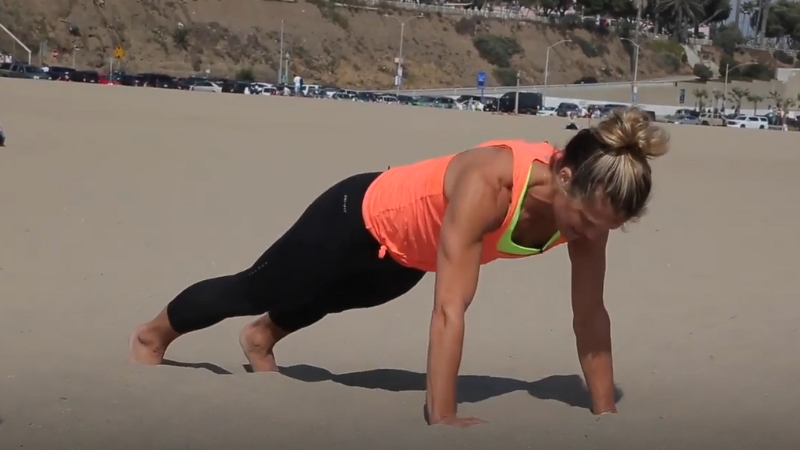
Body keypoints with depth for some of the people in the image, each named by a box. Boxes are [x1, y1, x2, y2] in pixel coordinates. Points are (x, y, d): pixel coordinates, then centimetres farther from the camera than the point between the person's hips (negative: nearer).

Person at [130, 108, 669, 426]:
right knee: (256, 290, 21)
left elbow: (591, 315, -18)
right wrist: (442, 422, -46)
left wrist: (606, 413, -16)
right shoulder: (488, 185, -46)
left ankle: (262, 339, 67)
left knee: (324, 302, 35)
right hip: (363, 218, -5)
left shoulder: (588, 197, -26)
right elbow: (450, 310, -46)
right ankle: (153, 334, 50)